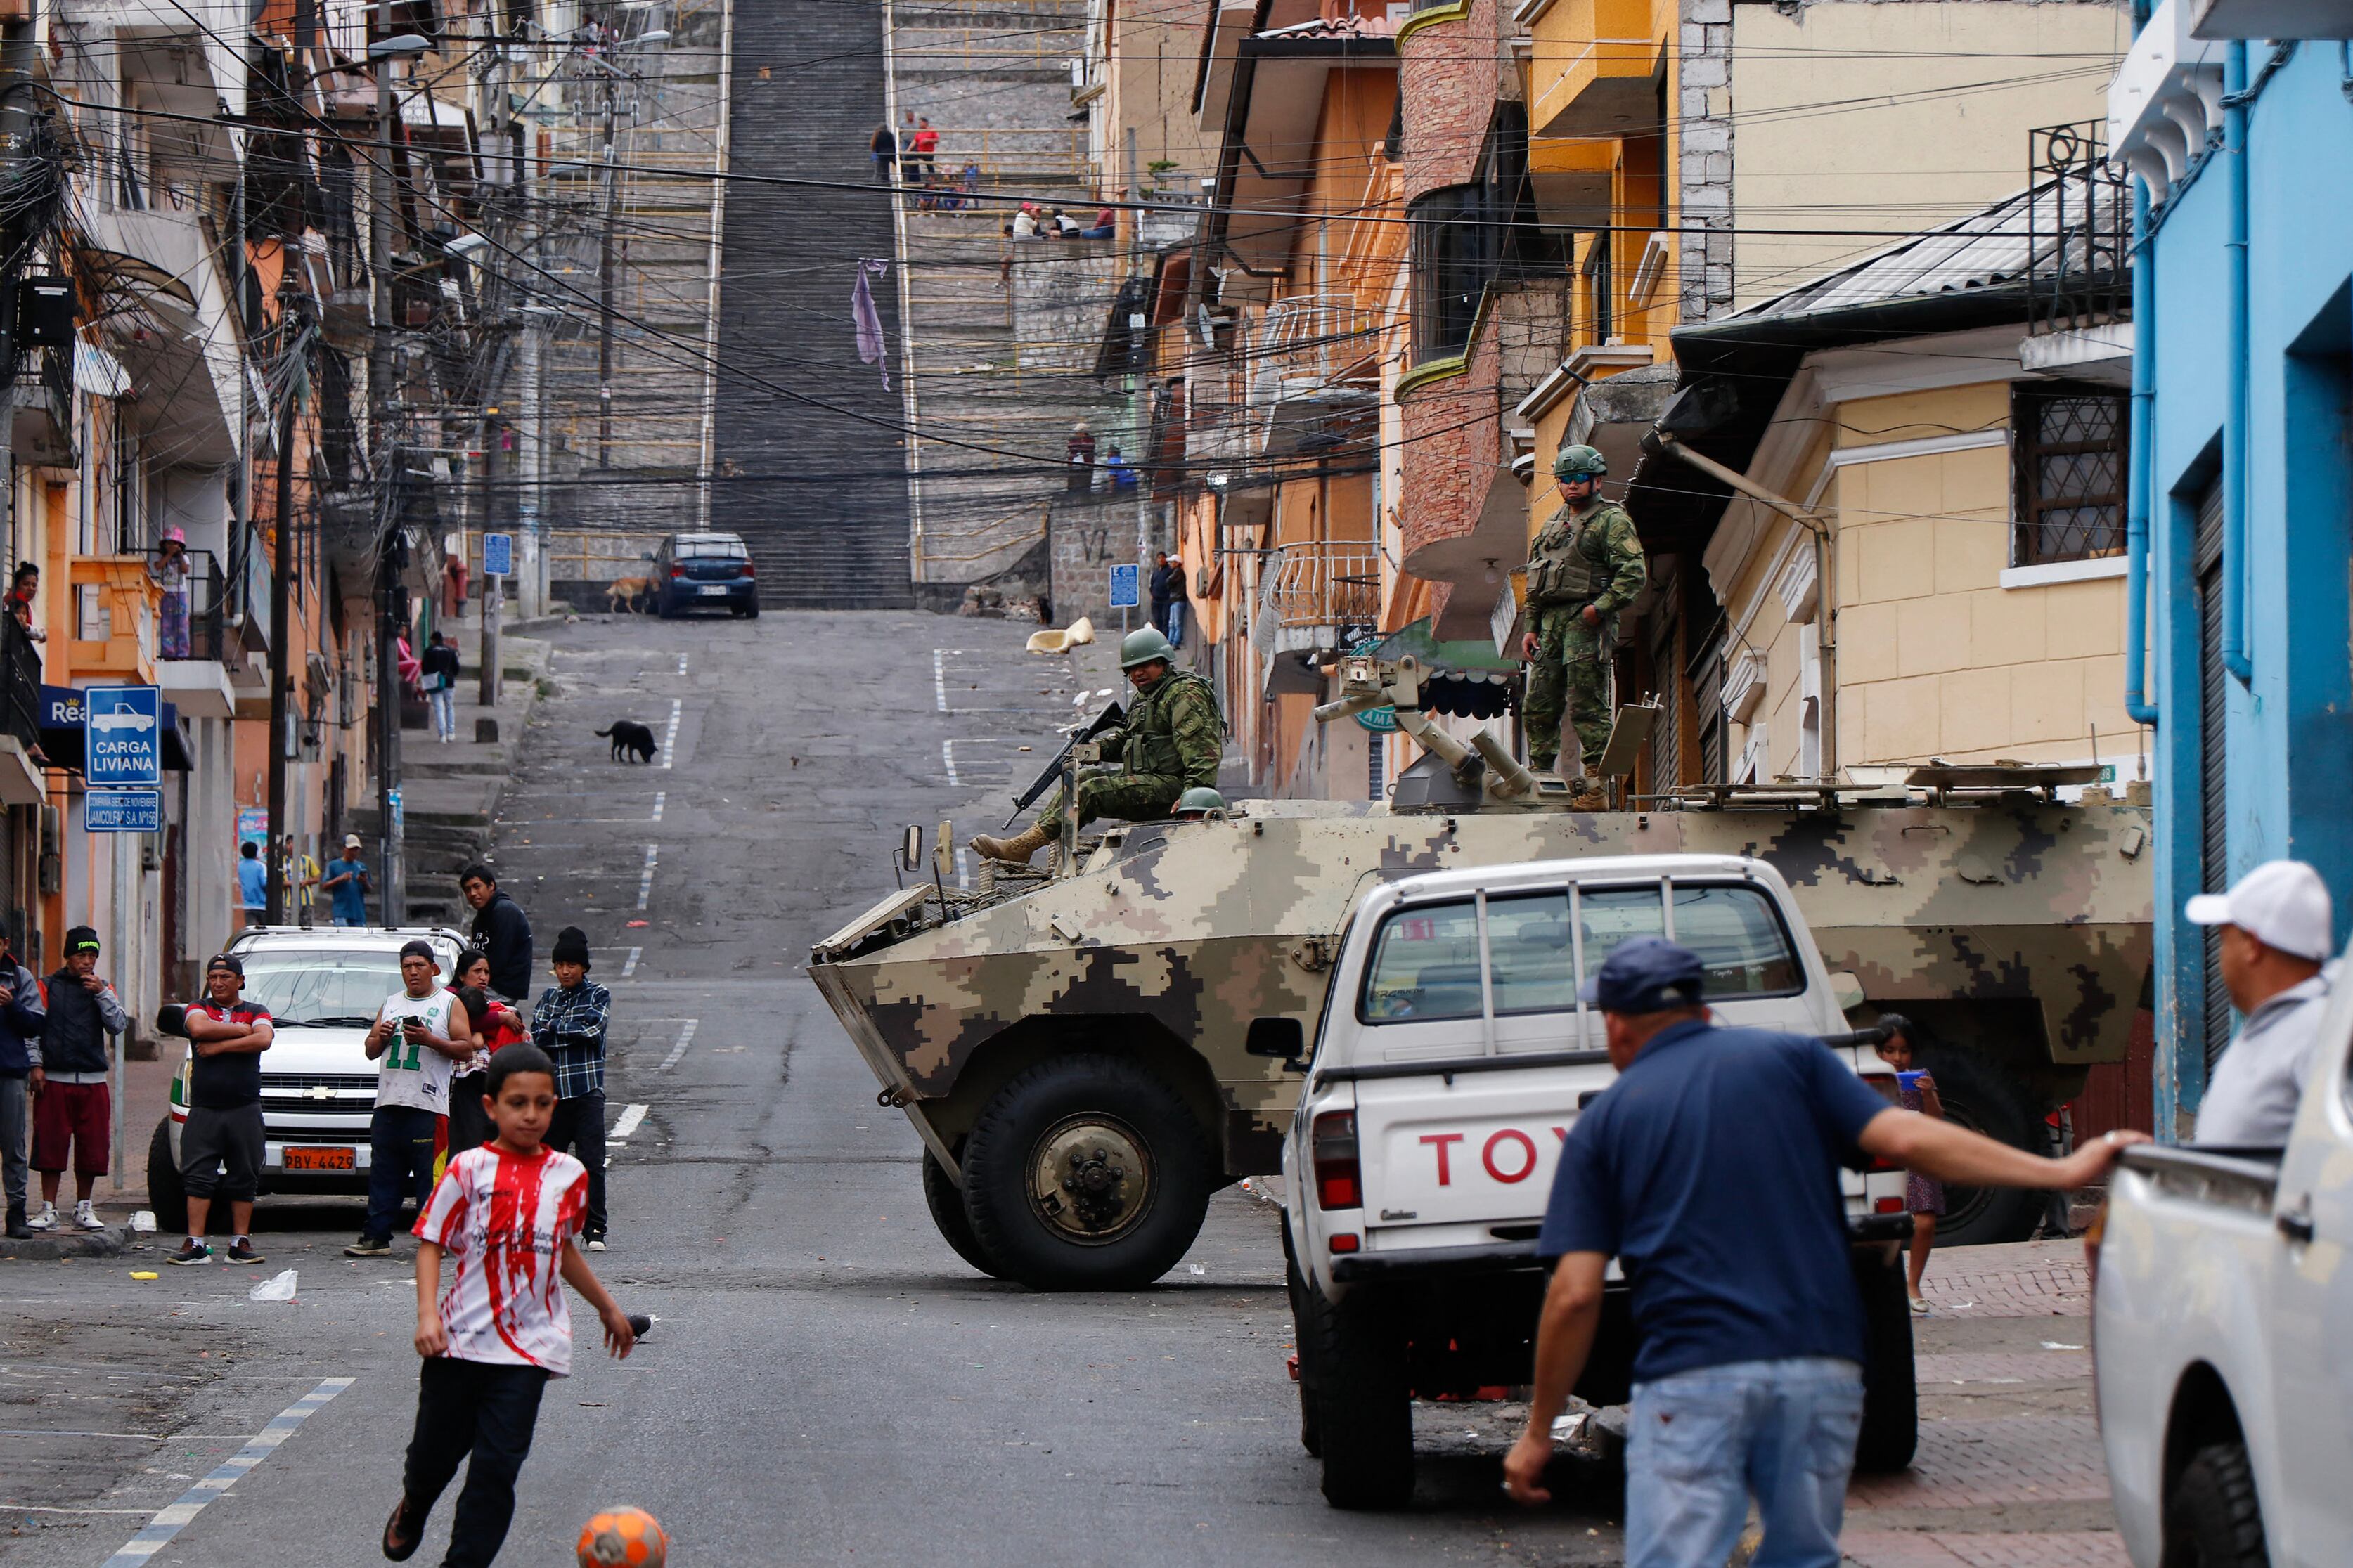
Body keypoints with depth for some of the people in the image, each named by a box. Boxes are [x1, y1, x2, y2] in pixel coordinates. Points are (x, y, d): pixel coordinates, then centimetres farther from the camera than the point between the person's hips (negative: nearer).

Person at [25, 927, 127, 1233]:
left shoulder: (104, 990, 12)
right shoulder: (49, 987, 5)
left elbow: (119, 1025, 0)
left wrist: (101, 993, -10)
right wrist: (36, 1067, -5)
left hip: (93, 1081, 2)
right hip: (54, 1079, -2)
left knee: (91, 1147, 3)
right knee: (50, 1145, -3)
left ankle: (84, 1208, 14)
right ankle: (48, 1210, 3)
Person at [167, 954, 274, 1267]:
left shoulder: (256, 1012, 11)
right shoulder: (199, 1008, 11)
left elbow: (263, 1040, -10)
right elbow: (199, 1029, -12)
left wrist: (219, 1046, -10)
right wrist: (241, 1030, -6)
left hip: (245, 1111, 0)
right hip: (204, 1109, 0)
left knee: (243, 1179, 2)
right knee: (198, 1176, -6)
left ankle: (240, 1243, 8)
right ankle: (195, 1244, -7)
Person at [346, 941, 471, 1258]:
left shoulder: (449, 1004, 7)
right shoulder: (391, 1004, 21)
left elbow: (466, 1049, -2)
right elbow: (371, 1051, 22)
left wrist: (430, 1040, -14)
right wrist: (381, 1036, 0)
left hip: (429, 1106, -5)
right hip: (388, 1103, 5)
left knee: (431, 1177, -6)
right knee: (383, 1175, 2)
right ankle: (375, 1237, 4)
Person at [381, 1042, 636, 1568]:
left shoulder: (567, 1175, 4)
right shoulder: (469, 1169, -6)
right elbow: (431, 1243, -5)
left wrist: (606, 1306, 29)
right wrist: (428, 1314, -17)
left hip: (527, 1347, 1)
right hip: (458, 1341, -1)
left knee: (497, 1466, -8)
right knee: (436, 1451, 15)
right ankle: (411, 1510, 48)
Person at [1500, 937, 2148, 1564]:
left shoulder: (1603, 1122, 10)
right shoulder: (1791, 1059, 13)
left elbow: (1575, 1296, 3)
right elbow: (1906, 1140, -1)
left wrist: (1539, 1433, 11)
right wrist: (2062, 1172, 0)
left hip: (1690, 1379, -2)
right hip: (1821, 1368, 3)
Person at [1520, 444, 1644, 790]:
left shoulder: (1612, 521, -2)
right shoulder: (1553, 524, 22)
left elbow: (1634, 573, -12)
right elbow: (1533, 582, 25)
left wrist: (1602, 607, -20)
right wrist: (1531, 628, 17)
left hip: (1585, 622, -8)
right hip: (1551, 623, 8)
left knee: (1587, 709, -10)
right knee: (1539, 707, 7)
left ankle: (1597, 787, -10)